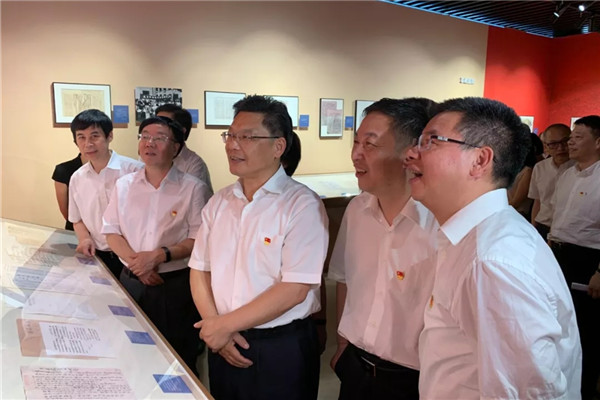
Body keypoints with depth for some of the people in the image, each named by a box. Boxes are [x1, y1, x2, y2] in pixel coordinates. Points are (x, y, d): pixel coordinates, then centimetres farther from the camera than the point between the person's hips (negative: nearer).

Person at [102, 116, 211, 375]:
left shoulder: (193, 188, -8)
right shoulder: (124, 185, 6)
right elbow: (111, 232, 6)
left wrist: (160, 255, -20)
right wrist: (135, 261, -10)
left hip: (176, 285, -4)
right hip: (131, 281, 4)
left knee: (178, 359, 8)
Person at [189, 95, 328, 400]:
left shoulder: (303, 205, -15)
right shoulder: (218, 202, 3)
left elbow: (294, 289, -20)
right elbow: (200, 270, 6)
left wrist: (224, 324, -14)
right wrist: (215, 328, -8)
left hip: (281, 350, -5)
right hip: (223, 344, 5)